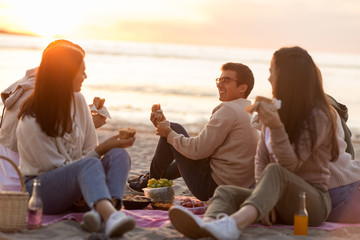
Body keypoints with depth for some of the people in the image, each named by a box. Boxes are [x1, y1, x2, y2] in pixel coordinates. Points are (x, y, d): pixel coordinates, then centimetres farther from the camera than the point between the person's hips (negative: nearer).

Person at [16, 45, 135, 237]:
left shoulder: (77, 100, 3)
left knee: (118, 155, -20)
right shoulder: (31, 122, -18)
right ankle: (111, 215, -67)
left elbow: (90, 150, 5)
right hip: (39, 189, -7)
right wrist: (102, 148, -19)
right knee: (90, 164, -36)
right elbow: (61, 168, -15)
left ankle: (102, 211, -48)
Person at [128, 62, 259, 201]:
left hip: (209, 189, -10)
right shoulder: (250, 113, 14)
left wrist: (169, 133, -3)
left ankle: (151, 180, 20)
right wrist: (165, 124, 13)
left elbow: (197, 150, -21)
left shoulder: (229, 110, -17)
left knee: (175, 129, 3)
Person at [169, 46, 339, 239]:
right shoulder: (276, 110, 15)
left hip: (314, 201, -6)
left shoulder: (317, 117, -8)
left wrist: (277, 128, -31)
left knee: (274, 172, -36)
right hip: (280, 200, 6)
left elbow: (290, 166, -15)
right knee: (226, 192, -19)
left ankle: (233, 223, -63)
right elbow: (261, 158, 9)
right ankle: (207, 225, -56)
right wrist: (265, 199, -8)